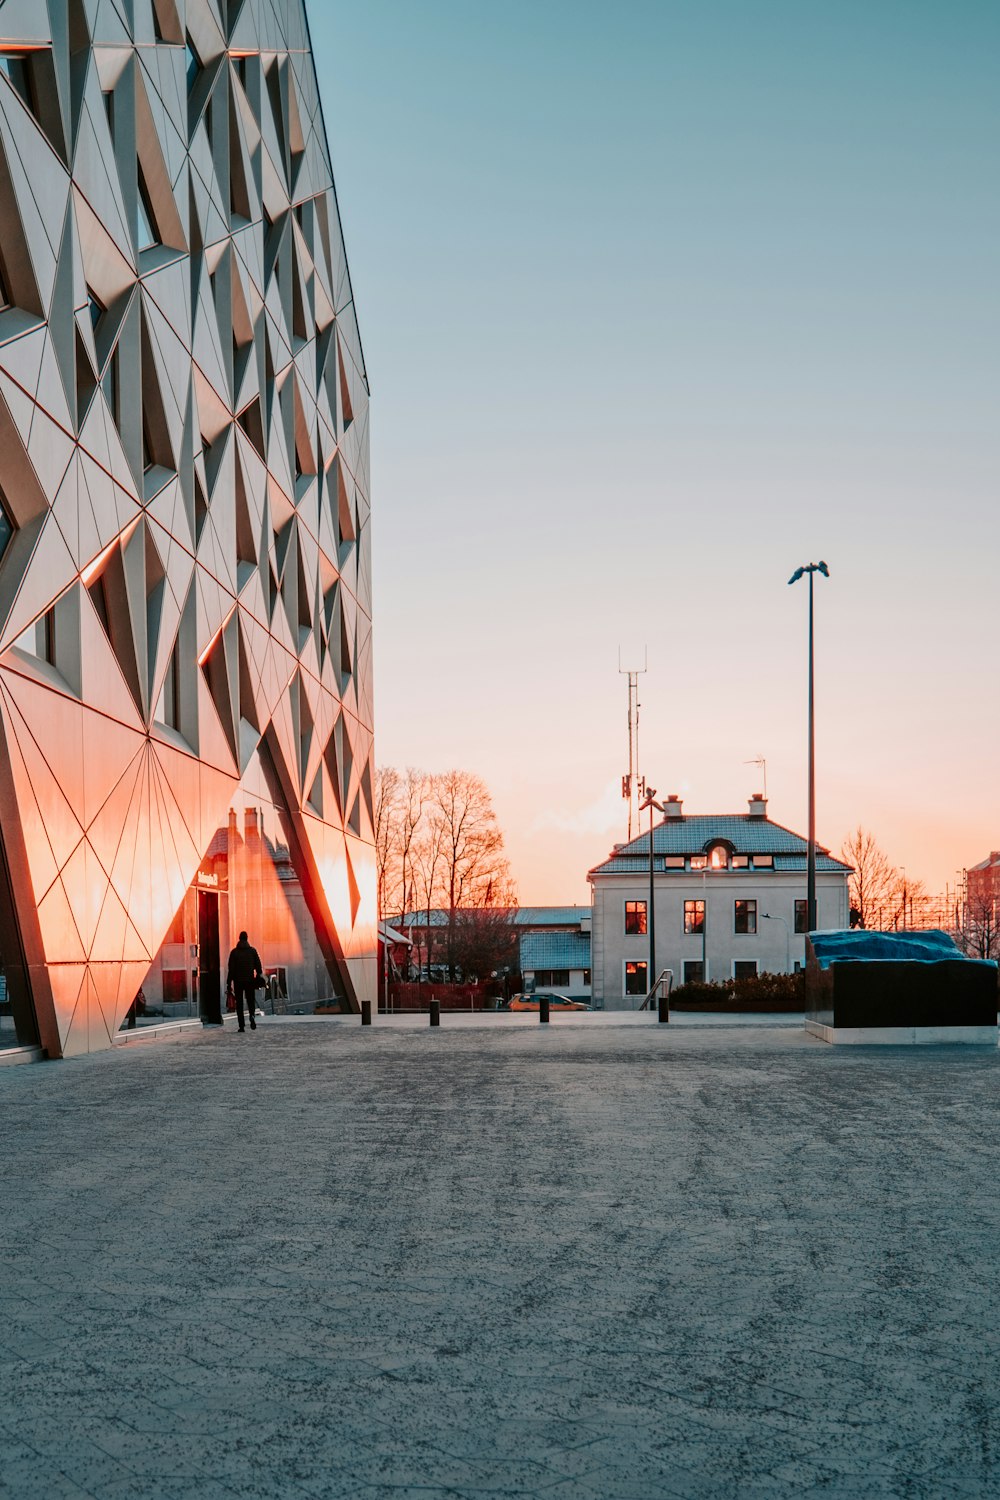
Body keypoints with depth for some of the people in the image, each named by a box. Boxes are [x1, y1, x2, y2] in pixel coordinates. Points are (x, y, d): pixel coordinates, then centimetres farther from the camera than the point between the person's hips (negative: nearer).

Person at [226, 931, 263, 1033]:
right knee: (251, 1000, 9)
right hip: (250, 980, 1)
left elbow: (231, 968, -3)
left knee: (239, 1003, 5)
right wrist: (259, 978, 7)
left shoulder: (234, 952, -1)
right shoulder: (253, 951, 2)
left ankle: (241, 1025, 0)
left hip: (238, 981, -1)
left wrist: (229, 982, -1)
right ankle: (252, 1015, -22)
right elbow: (258, 966, 1)